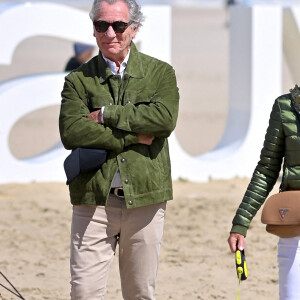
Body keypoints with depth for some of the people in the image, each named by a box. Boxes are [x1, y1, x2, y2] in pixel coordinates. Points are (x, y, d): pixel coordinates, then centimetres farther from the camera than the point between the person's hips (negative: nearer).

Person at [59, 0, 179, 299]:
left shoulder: (160, 73, 8)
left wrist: (106, 115, -10)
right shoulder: (78, 80, 7)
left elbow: (164, 118, -11)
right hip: (93, 200, -1)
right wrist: (135, 137, -11)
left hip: (145, 198, 1)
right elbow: (72, 132, -10)